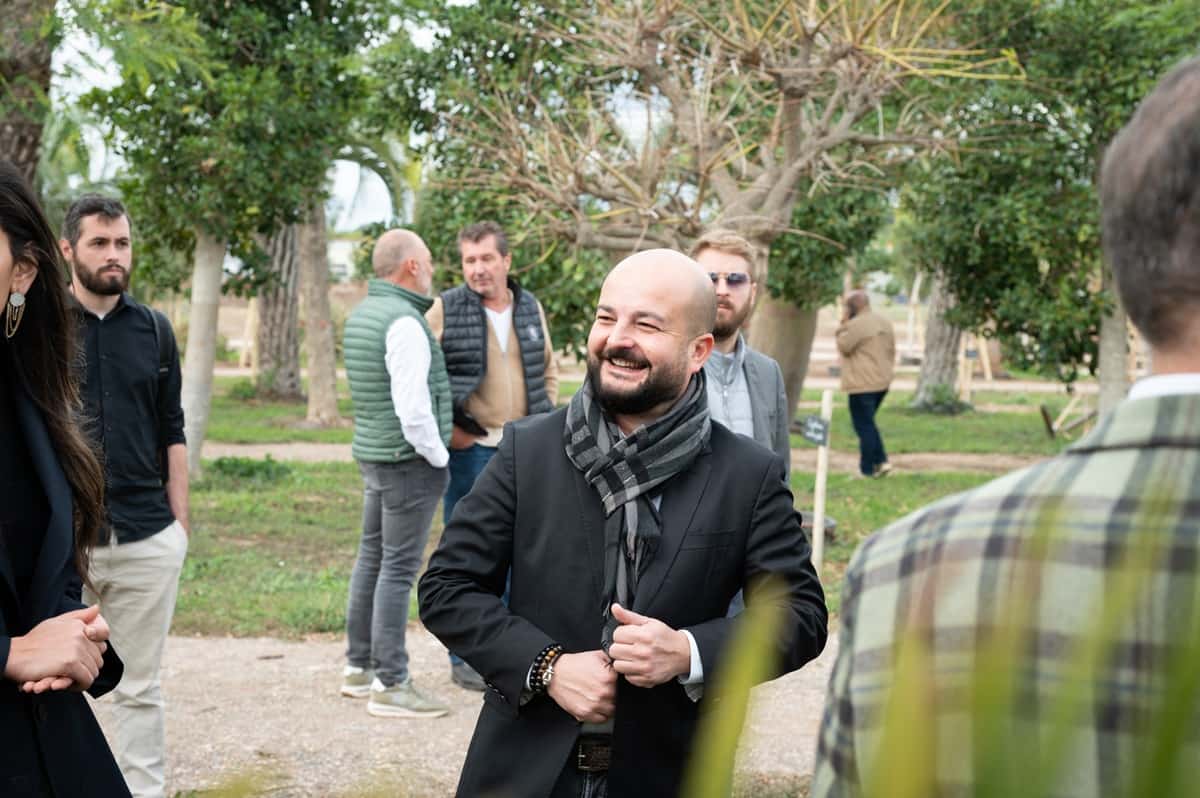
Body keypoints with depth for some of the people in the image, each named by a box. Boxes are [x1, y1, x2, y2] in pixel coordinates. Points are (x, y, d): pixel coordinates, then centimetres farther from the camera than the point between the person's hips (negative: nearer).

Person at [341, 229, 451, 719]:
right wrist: (438, 457, -11)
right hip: (411, 460, -10)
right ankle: (390, 686, -2)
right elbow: (413, 407, -25)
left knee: (373, 558, 15)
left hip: (374, 457, 10)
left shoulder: (361, 315, 10)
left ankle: (359, 668, 23)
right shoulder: (404, 322, -19)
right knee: (399, 569, -6)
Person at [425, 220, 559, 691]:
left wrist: (547, 420, 9)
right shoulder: (445, 310, -7)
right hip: (470, 446, -4)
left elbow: (548, 370, 18)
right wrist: (444, 430, -10)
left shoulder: (530, 309, 7)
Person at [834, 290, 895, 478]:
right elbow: (892, 351, 16)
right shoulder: (884, 322, 13)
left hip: (863, 384, -9)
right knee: (868, 423, 19)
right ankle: (881, 460, 10)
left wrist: (843, 325, -3)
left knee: (864, 426, -2)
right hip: (882, 382, 9)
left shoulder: (856, 325, -16)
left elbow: (843, 347, -10)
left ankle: (867, 468, 1)